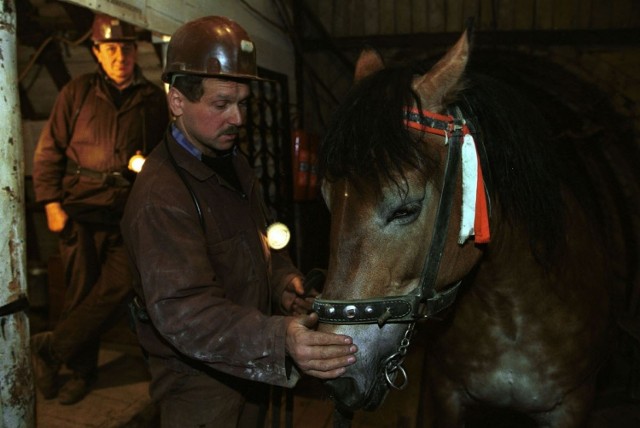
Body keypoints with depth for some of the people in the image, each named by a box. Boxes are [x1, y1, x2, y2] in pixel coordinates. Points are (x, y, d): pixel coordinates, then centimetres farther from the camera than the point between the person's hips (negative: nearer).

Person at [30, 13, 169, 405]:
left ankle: (51, 348, 11)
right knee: (82, 291, 6)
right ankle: (81, 369, 24)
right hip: (81, 206, 0)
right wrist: (52, 203, -2)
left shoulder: (154, 99, 8)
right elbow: (49, 150, 5)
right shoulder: (78, 92, 6)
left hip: (128, 211, 1)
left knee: (118, 288, -10)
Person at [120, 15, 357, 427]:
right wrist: (279, 341, -48)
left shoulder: (235, 163, 3)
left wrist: (283, 279, -5)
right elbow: (181, 309, -35)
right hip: (199, 386, -8)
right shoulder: (160, 196, -27)